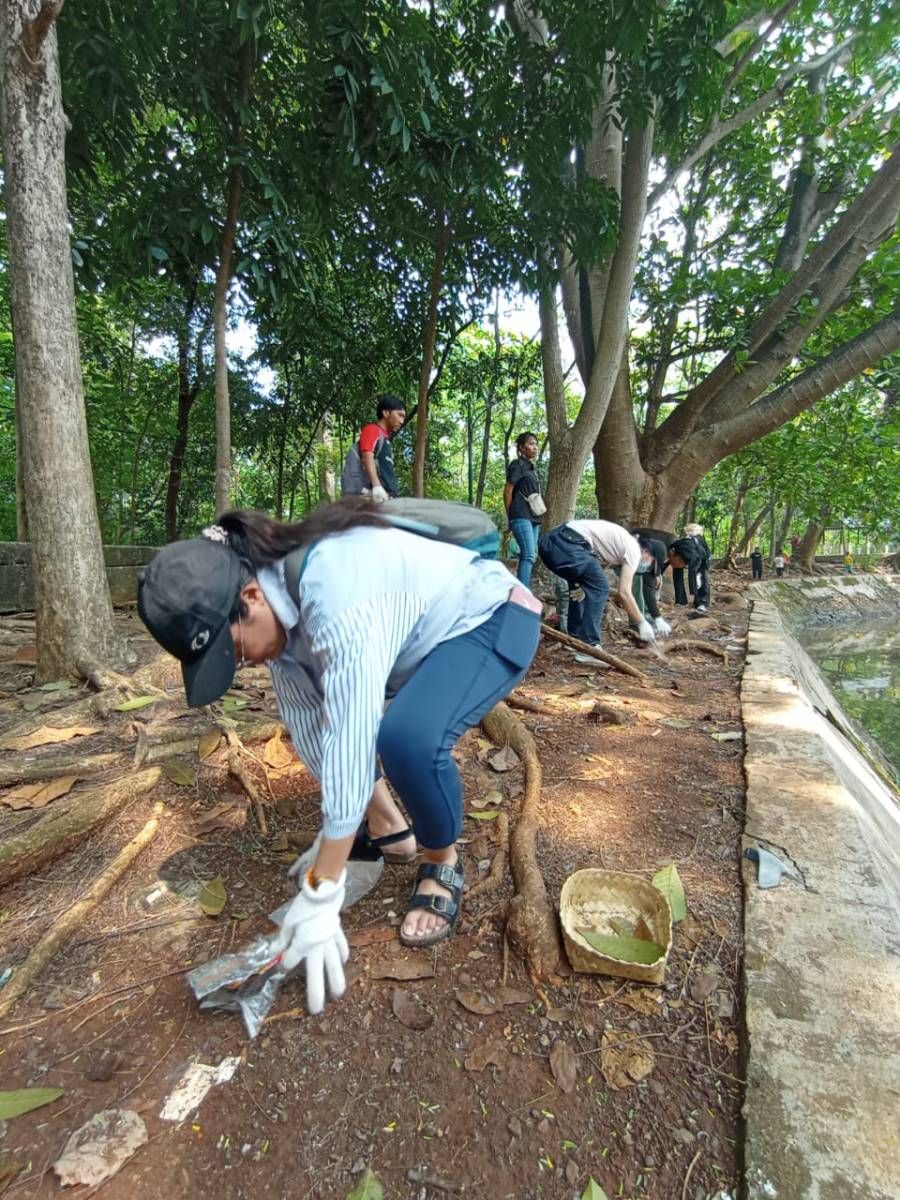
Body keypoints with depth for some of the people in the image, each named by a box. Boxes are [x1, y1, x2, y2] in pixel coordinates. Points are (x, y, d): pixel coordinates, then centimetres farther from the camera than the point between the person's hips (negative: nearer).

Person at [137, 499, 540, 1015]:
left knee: (409, 739, -31)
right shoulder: (277, 595, -10)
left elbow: (350, 748, -36)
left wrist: (320, 898, -28)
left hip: (492, 618, -8)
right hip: (425, 630, 8)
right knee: (328, 710, 7)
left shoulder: (340, 605, -38)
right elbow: (306, 717, -6)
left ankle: (443, 867, 0)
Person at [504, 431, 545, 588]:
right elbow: (507, 492, -7)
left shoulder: (531, 468, 20)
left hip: (533, 517, 8)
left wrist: (538, 516, 16)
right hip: (521, 517, -8)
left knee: (528, 556, 7)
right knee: (529, 556, -17)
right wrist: (511, 516, -4)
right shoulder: (517, 465, -4)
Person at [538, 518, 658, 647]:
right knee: (599, 587, 3)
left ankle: (575, 639, 30)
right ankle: (588, 646, 2)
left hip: (549, 541, 10)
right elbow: (624, 592, 0)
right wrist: (642, 623, 6)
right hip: (567, 545, -10)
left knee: (578, 588, 27)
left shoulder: (621, 541, 30)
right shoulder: (633, 549, 5)